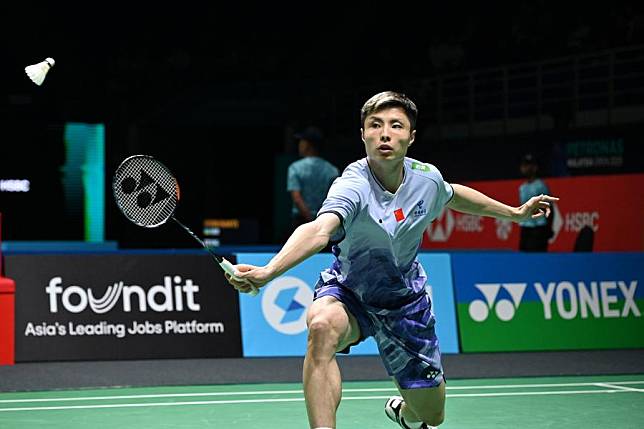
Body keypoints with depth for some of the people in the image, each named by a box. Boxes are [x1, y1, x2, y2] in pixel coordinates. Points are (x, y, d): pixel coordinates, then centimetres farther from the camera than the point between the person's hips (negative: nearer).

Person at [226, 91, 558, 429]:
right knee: (323, 325, -41)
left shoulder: (428, 179, -14)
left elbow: (454, 196, 12)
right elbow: (319, 230, -50)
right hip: (348, 292, -4)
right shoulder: (353, 186, -31)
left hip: (404, 299, 4)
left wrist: (514, 212, 24)